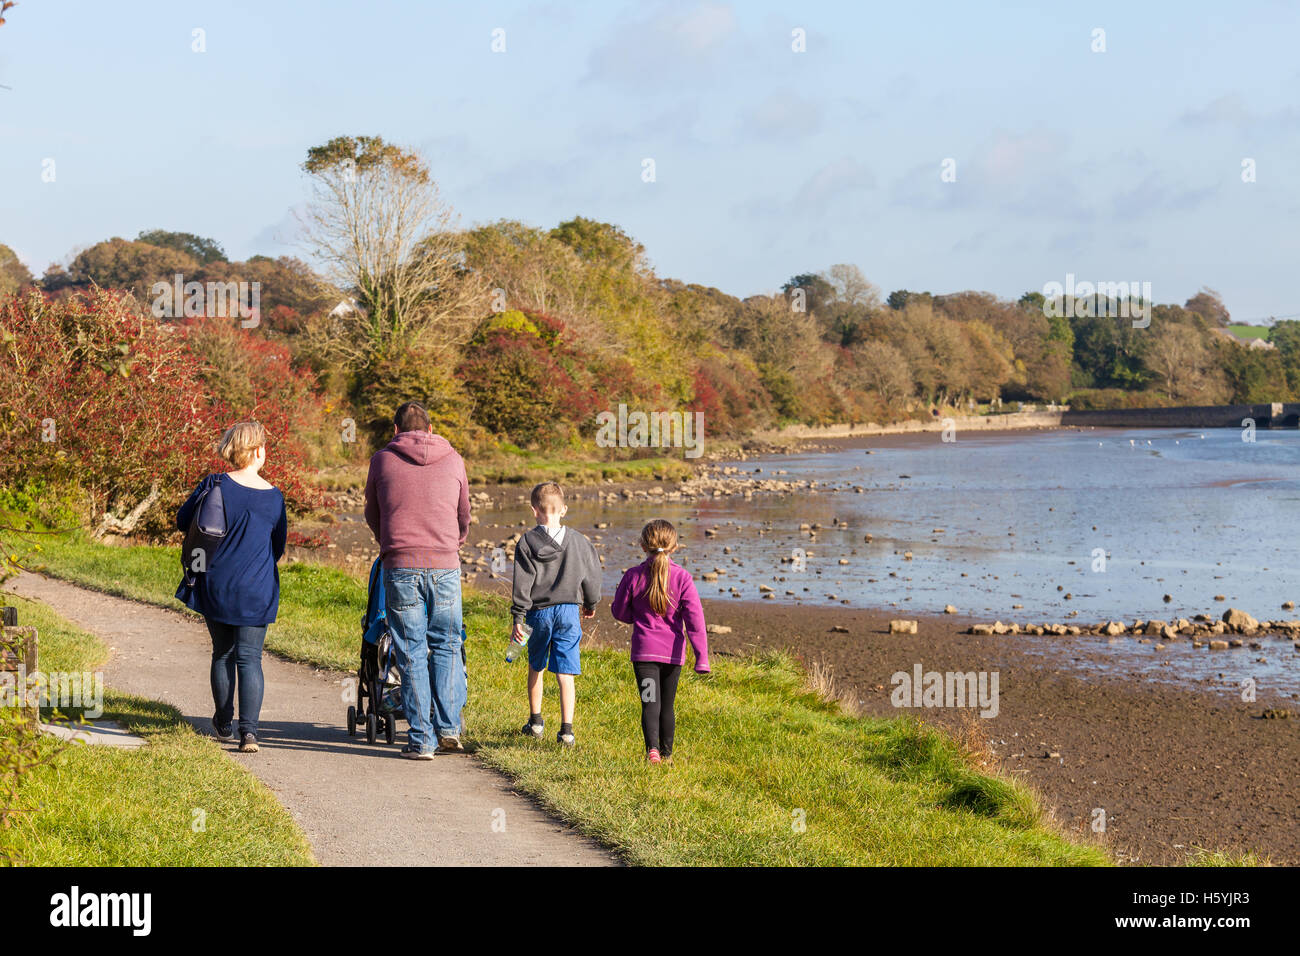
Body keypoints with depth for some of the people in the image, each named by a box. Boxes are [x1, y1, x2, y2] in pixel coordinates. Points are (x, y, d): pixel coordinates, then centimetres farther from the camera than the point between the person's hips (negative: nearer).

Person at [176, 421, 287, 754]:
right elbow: (278, 547, 7)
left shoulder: (215, 485, -8)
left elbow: (183, 520, 2)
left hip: (216, 586, 1)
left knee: (222, 653, 17)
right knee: (249, 658, 3)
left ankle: (224, 723, 28)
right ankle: (248, 729, -11)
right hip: (257, 593, -1)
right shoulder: (273, 496, -4)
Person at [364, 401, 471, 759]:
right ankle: (448, 728, 7)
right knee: (446, 647, 15)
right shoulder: (453, 460, 10)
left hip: (401, 567, -1)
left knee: (412, 654, 3)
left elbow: (372, 515, 19)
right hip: (445, 567, 1)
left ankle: (421, 739, 3)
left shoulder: (383, 460, 6)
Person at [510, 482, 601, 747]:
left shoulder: (527, 542, -6)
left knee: (536, 667, 19)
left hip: (538, 613, -1)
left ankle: (535, 720, 29)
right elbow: (592, 574, 11)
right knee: (565, 673, -1)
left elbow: (522, 583, -8)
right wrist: (591, 603, 28)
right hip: (568, 611, 1)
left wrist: (518, 618, -5)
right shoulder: (579, 541, 1)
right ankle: (566, 728, -10)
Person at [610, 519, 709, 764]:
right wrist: (702, 656, -9)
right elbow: (694, 618, -10)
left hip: (644, 650, -1)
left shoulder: (633, 576, -5)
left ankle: (652, 747, -26)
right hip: (673, 651, 1)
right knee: (667, 704, 15)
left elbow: (619, 612, 5)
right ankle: (666, 752, 24)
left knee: (650, 702, -5)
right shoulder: (682, 577, -6)